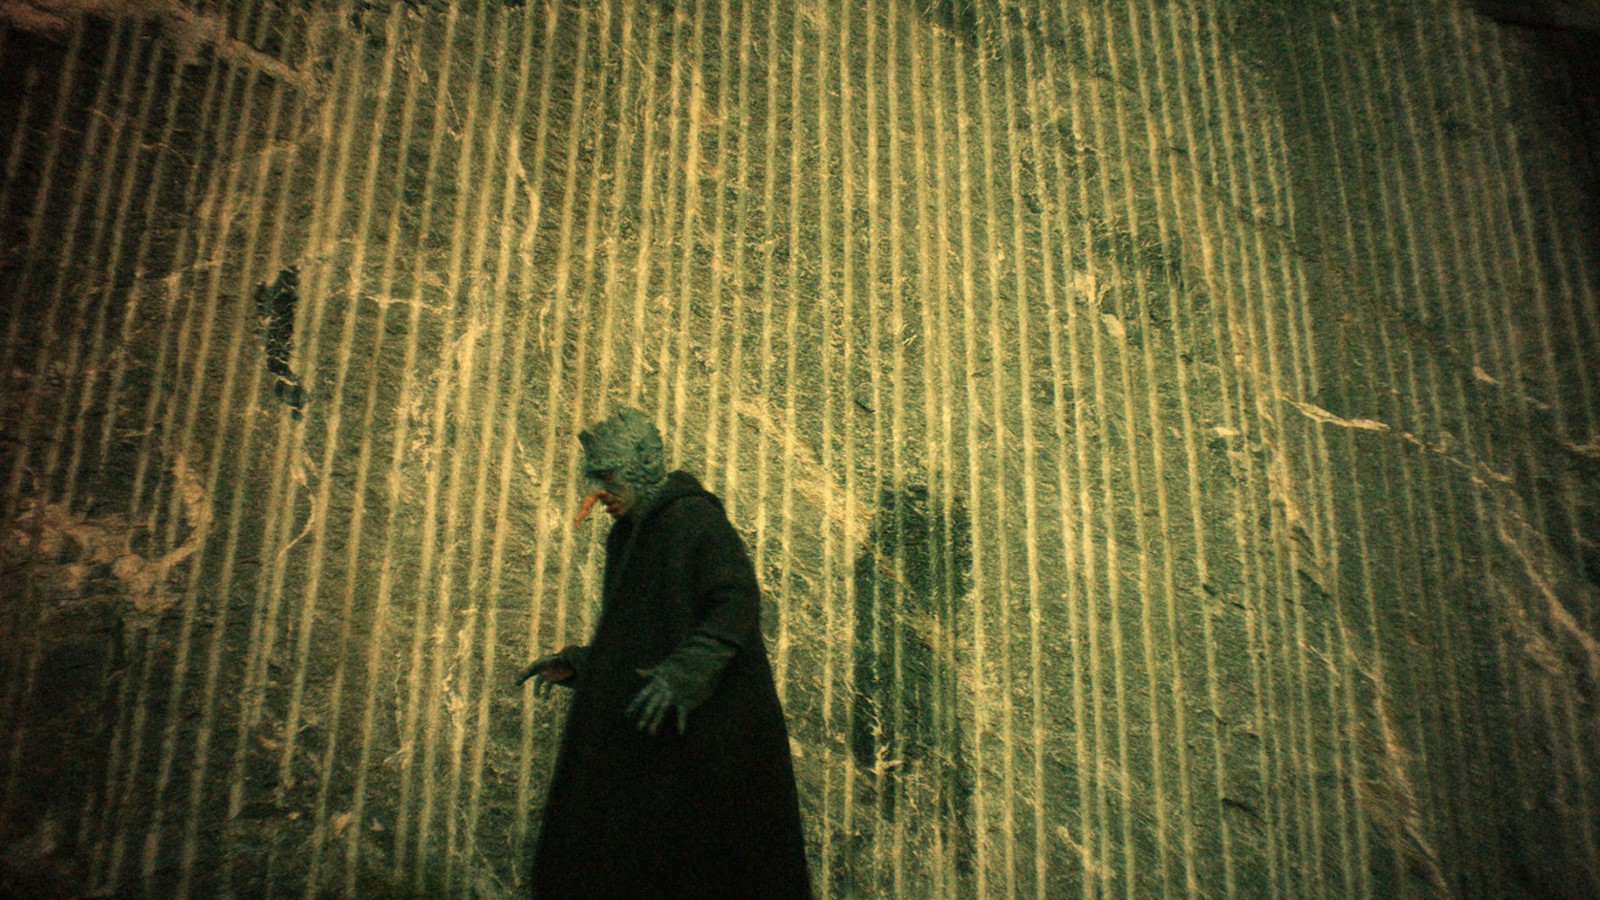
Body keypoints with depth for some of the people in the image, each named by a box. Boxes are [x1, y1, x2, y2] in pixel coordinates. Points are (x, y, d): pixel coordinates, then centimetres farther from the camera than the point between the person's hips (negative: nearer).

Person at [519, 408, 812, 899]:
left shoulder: (693, 518, -9)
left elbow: (737, 605, -20)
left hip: (702, 727, -9)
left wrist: (680, 674, -31)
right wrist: (578, 663, 12)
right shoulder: (632, 537, 18)